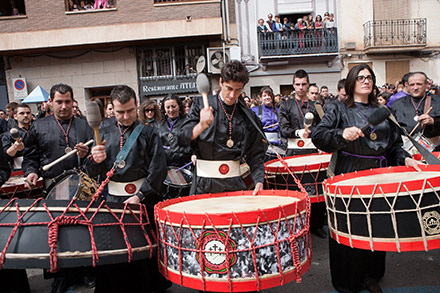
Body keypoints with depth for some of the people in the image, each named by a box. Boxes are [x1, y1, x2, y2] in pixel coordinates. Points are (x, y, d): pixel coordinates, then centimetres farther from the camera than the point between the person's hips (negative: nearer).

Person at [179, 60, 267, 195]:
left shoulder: (248, 116, 5)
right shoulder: (201, 105, 0)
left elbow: (255, 154, 7)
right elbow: (183, 139, -9)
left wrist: (259, 180, -8)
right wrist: (201, 126, -28)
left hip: (233, 182, 2)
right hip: (204, 183, -2)